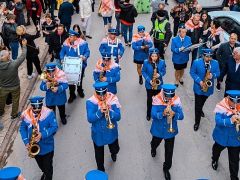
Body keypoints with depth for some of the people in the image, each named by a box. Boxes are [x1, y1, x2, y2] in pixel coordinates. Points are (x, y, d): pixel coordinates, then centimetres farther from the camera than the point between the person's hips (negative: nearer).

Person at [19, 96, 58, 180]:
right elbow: (22, 128, -2)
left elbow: (54, 127, -17)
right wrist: (26, 142, -13)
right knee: (41, 166, 29)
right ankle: (45, 173, 59)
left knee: (48, 167, 11)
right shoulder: (25, 115, -13)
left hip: (47, 146, -4)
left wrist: (43, 135, -30)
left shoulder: (48, 113, -21)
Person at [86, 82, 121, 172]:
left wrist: (109, 111, -35)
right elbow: (90, 119, -23)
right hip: (98, 133, -1)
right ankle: (100, 170, 42)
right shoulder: (91, 102, -18)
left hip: (111, 132, 1)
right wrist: (100, 111, -37)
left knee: (115, 149, 23)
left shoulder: (113, 99, -16)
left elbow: (118, 117, -17)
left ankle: (113, 153, 62)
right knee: (99, 154, 16)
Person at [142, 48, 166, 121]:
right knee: (149, 99, 8)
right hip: (149, 84, -1)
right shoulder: (146, 62, -11)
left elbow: (164, 71, -1)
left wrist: (159, 75, -24)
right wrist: (149, 80, -16)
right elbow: (143, 72, -5)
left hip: (158, 84, 1)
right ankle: (148, 114, 24)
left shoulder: (162, 62, -9)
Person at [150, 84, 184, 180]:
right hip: (158, 129, 0)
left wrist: (174, 114, -38)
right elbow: (153, 115, -25)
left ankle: (166, 168, 33)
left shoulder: (176, 100, -17)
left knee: (169, 151, 9)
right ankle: (153, 148, 68)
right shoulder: (157, 99, -22)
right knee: (155, 143, 30)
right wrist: (162, 114, -43)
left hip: (171, 130, 0)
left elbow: (181, 116, -17)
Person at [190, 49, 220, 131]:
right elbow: (192, 73, -9)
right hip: (199, 87, -3)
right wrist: (199, 81, -20)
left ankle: (200, 110, 58)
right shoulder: (196, 62, -14)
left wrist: (212, 75, -24)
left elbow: (218, 73, -1)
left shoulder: (215, 63, -7)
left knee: (202, 102, 26)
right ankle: (197, 122, 10)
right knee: (198, 105, -1)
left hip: (208, 87, 3)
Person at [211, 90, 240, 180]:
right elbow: (218, 121, -31)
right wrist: (230, 120, -46)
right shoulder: (221, 107, -23)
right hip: (221, 137, 0)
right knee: (217, 150, 31)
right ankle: (214, 160, 65)